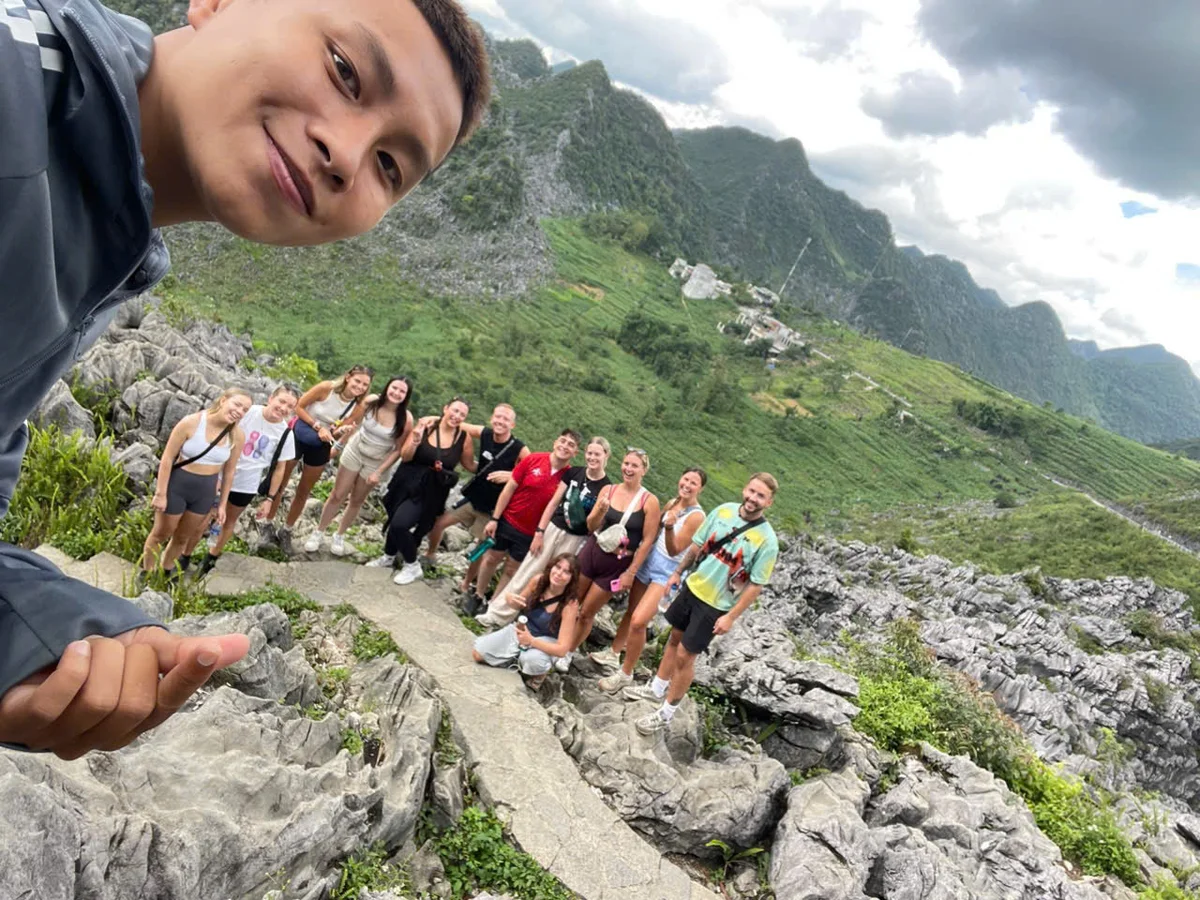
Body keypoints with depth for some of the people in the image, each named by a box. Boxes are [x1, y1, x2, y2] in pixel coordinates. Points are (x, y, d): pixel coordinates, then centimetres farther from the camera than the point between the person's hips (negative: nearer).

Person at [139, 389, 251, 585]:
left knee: (182, 537, 21)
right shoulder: (191, 423, -19)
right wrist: (160, 493, -15)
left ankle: (166, 572, 43)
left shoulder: (237, 436, -8)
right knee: (160, 534, 15)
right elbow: (167, 458, -15)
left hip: (205, 492, 4)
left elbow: (229, 472, 3)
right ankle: (145, 573, 37)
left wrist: (222, 504, 6)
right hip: (177, 486, -3)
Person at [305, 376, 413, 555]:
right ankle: (318, 532, 28)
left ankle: (340, 536, 37)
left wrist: (379, 472, -14)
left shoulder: (406, 418, -23)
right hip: (354, 452, 1)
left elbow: (399, 449, -14)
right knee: (337, 495, 10)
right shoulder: (371, 401, -18)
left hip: (376, 463, -1)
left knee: (356, 501, 16)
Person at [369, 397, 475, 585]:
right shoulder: (425, 426, -12)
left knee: (400, 524, -17)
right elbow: (405, 457, -9)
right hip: (407, 482, 3)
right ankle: (389, 556, 51)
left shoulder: (464, 437, -11)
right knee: (395, 520, 20)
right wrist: (415, 441, -26)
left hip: (431, 491, -3)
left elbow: (470, 465, 2)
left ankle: (412, 566, 9)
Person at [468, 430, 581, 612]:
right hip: (507, 520, 0)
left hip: (530, 533, 0)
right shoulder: (533, 460, -13)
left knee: (511, 570, 14)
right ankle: (477, 596, 38)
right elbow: (509, 489, -8)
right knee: (491, 559, 17)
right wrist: (494, 518, -8)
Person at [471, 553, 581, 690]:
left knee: (532, 660, -38)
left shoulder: (570, 604, -27)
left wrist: (531, 641, -39)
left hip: (545, 643, -4)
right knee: (478, 653, -8)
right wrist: (513, 601, -20)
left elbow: (562, 649, -26)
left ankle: (539, 671, -3)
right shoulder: (538, 581, -15)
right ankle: (518, 659, 13)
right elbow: (519, 604, 6)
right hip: (522, 630, 4)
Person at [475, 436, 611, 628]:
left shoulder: (606, 488, -10)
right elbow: (554, 502, 2)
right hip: (553, 528, 3)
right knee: (526, 574, 5)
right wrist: (539, 532, 0)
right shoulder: (573, 472, -1)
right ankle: (496, 613, 14)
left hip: (575, 539, -2)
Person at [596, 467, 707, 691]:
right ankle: (613, 653, 41)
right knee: (631, 611, 20)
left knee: (638, 621, -16)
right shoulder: (672, 503, 4)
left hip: (667, 574, -7)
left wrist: (669, 527, -34)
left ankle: (625, 674, 1)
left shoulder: (696, 516, -17)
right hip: (648, 561, 7)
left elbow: (674, 550, -20)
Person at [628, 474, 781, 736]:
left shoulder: (766, 540, -21)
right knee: (675, 638, 21)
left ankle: (666, 713, 22)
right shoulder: (723, 510, -8)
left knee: (685, 655, 3)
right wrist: (678, 572, 10)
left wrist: (730, 617, -16)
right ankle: (657, 688, 44)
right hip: (692, 587, 5)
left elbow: (755, 586, -16)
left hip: (715, 605, -5)